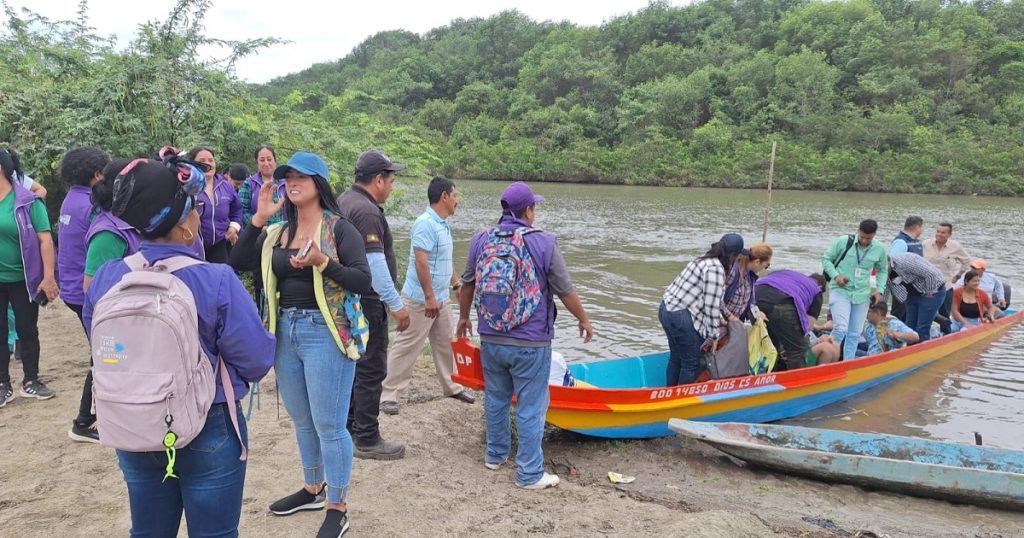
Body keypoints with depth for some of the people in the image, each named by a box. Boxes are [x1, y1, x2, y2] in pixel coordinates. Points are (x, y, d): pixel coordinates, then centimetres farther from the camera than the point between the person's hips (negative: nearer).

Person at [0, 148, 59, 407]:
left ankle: (30, 381, 23)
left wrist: (48, 277, -16)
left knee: (27, 331, 9)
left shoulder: (27, 201, -9)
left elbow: (45, 240, -11)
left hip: (23, 279, -2)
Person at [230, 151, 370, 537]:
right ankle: (312, 489, 38)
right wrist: (258, 219, -6)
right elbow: (238, 264, 1)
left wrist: (323, 262, -27)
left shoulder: (339, 228, -8)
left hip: (325, 332, -7)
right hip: (285, 331, 7)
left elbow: (363, 280, -14)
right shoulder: (277, 231, 10)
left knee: (329, 424, 0)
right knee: (301, 419, 19)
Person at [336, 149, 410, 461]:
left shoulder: (345, 200, 12)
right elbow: (375, 264, -25)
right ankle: (367, 440, 5)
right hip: (366, 302, -10)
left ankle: (350, 427, 29)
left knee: (354, 363, 18)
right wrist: (396, 304, -21)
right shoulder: (367, 211, -20)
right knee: (371, 370, -2)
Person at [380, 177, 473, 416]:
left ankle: (450, 386, 32)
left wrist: (455, 282, 25)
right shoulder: (426, 224, -20)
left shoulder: (443, 224, 11)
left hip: (441, 299, 9)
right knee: (407, 347, -2)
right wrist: (429, 298, -25)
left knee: (445, 343, 18)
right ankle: (388, 394, 6)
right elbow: (421, 262, -25)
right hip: (420, 300, -9)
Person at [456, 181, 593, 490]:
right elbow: (566, 292, -7)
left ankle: (495, 455, 37)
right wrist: (584, 321, 10)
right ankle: (529, 474, 13)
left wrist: (463, 317, 29)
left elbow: (468, 285, 12)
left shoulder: (481, 240, 0)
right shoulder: (543, 243, -12)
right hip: (530, 345, -5)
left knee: (496, 398, 21)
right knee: (530, 408, 5)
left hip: (491, 340, 5)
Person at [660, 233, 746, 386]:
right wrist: (713, 336, -10)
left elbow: (710, 297, 22)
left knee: (676, 357, 21)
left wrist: (719, 319, 25)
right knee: (692, 363, 2)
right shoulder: (716, 269, -17)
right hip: (681, 318, -10)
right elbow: (711, 305, -17)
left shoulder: (705, 261, 14)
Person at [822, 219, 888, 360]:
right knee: (841, 328, -19)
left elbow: (883, 271, 16)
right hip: (840, 291, -4)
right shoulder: (842, 241, -9)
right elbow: (826, 259, 1)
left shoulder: (879, 249, 0)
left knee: (854, 333, 9)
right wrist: (835, 275, -14)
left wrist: (879, 290, 4)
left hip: (862, 295, 4)